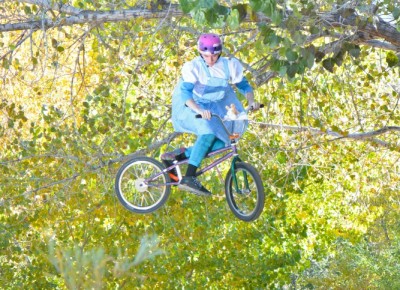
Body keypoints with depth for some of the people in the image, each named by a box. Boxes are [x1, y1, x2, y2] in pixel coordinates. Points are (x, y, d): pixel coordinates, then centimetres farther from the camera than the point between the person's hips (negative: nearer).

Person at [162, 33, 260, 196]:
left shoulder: (229, 65, -8)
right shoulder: (193, 67, -21)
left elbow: (244, 85, 0)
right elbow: (185, 92, -32)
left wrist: (251, 101, -21)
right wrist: (199, 110, -49)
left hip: (211, 107, 6)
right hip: (189, 106, -6)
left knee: (225, 138, -13)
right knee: (209, 131, -32)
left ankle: (181, 155, -7)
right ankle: (189, 178, -37)